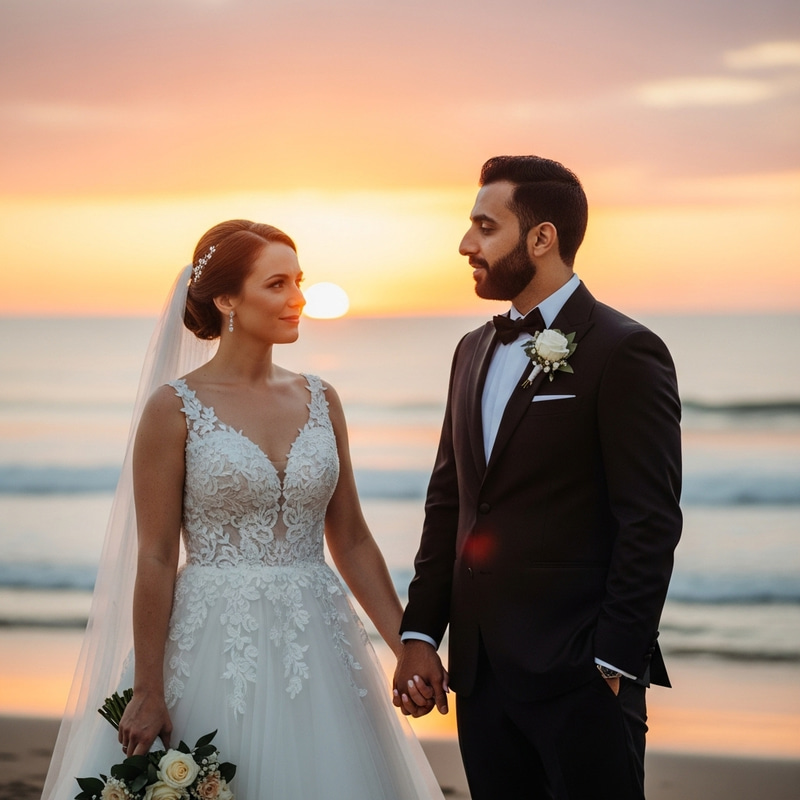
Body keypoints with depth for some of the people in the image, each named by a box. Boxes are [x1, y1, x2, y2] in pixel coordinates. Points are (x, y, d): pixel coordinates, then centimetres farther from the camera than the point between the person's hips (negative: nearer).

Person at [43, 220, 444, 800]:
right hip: (217, 650, -4)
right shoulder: (176, 408, -6)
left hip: (317, 643, 4)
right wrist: (147, 694, -9)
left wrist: (407, 647, 6)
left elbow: (351, 540, 11)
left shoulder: (320, 400, 8)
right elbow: (156, 558, -7)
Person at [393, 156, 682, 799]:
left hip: (578, 673, -7)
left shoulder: (624, 352, -8)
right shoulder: (475, 351, 15)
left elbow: (651, 522, -12)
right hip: (481, 668, 7)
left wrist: (615, 666, -14)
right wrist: (420, 634, 9)